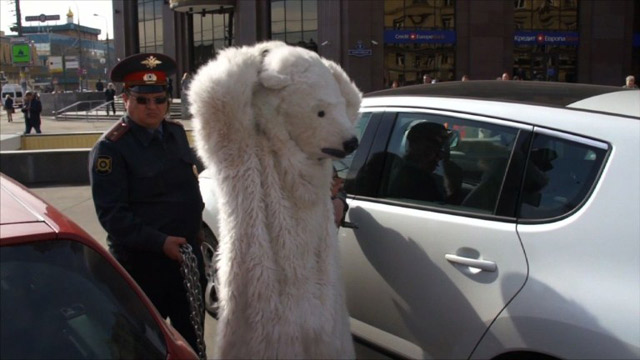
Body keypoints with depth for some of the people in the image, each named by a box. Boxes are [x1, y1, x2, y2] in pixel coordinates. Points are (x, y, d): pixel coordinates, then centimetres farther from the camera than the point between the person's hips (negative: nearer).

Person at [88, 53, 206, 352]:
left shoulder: (176, 132, 7)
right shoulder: (110, 148, -14)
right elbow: (111, 214, -18)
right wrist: (160, 243, -24)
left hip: (187, 253, 6)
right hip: (143, 263, -6)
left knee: (192, 335, 20)